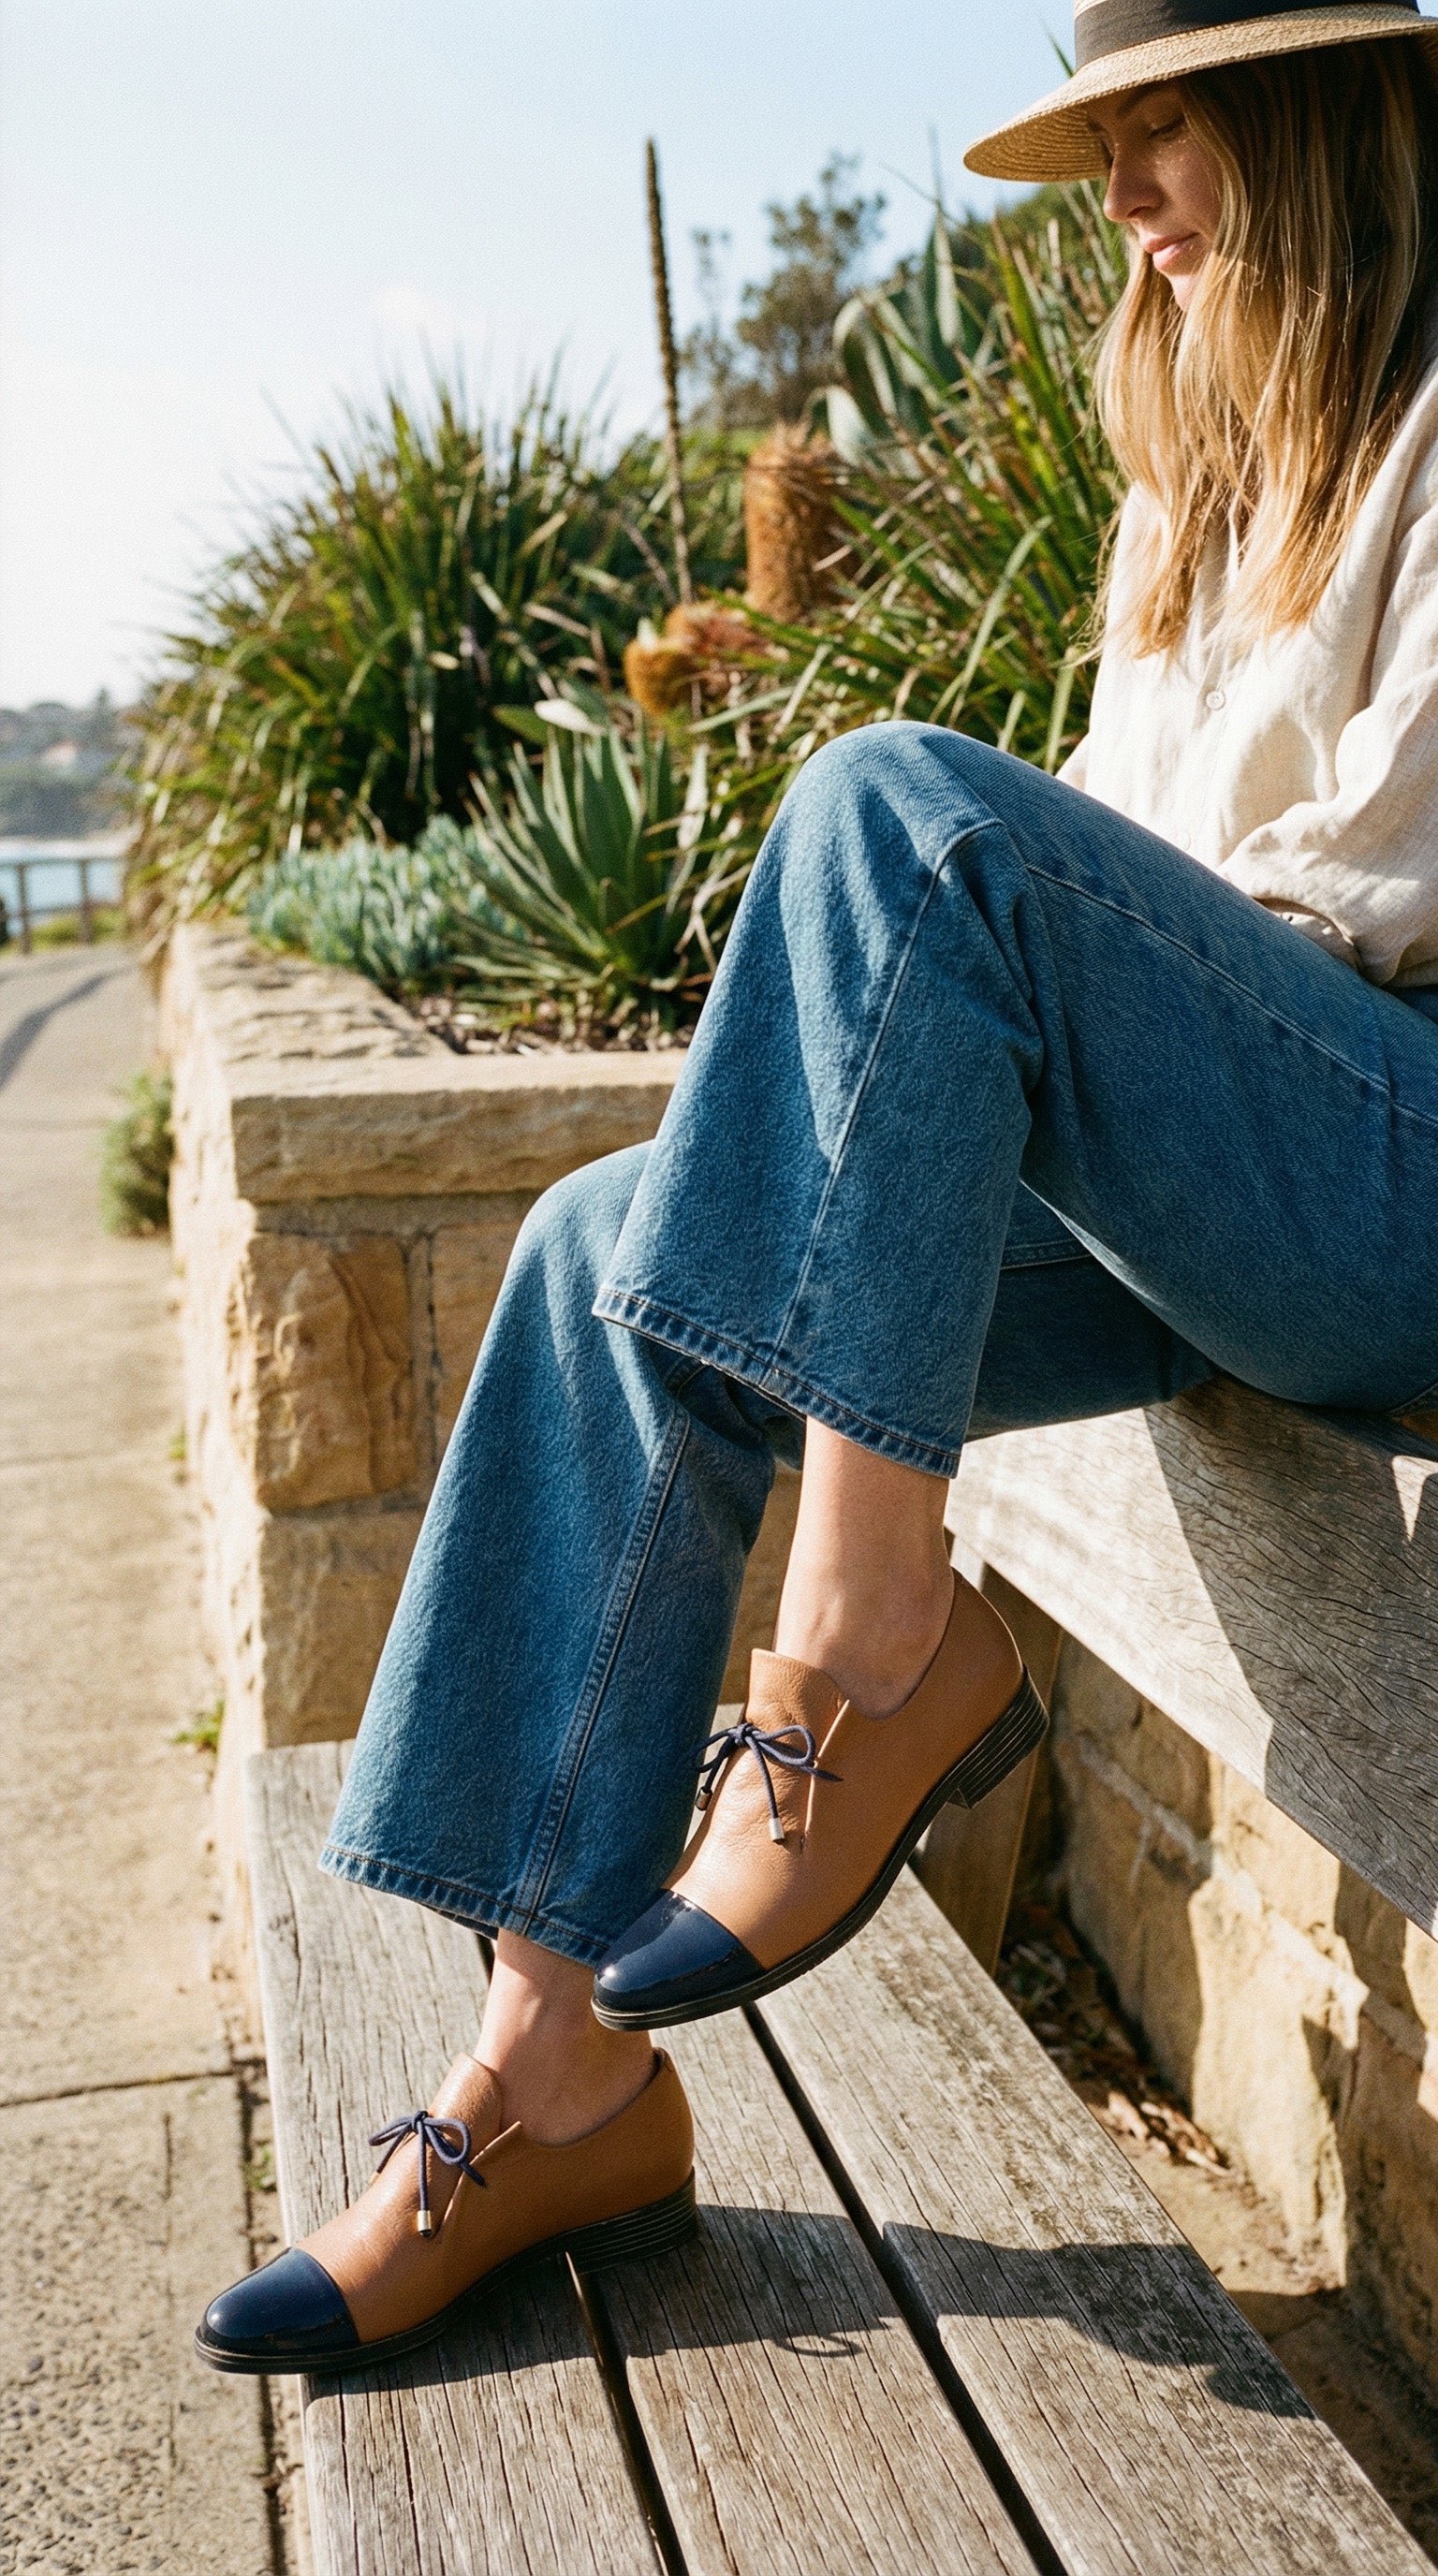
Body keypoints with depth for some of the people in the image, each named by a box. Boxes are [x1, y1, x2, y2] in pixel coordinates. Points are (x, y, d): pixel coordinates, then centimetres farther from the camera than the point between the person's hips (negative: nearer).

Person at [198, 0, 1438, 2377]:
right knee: (615, 1257, -10)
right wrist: (971, 1049, 0)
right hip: (1203, 1192, 8)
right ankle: (561, 2069, -10)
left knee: (902, 809, -28)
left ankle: (879, 1631, -24)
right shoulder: (1222, 443, 24)